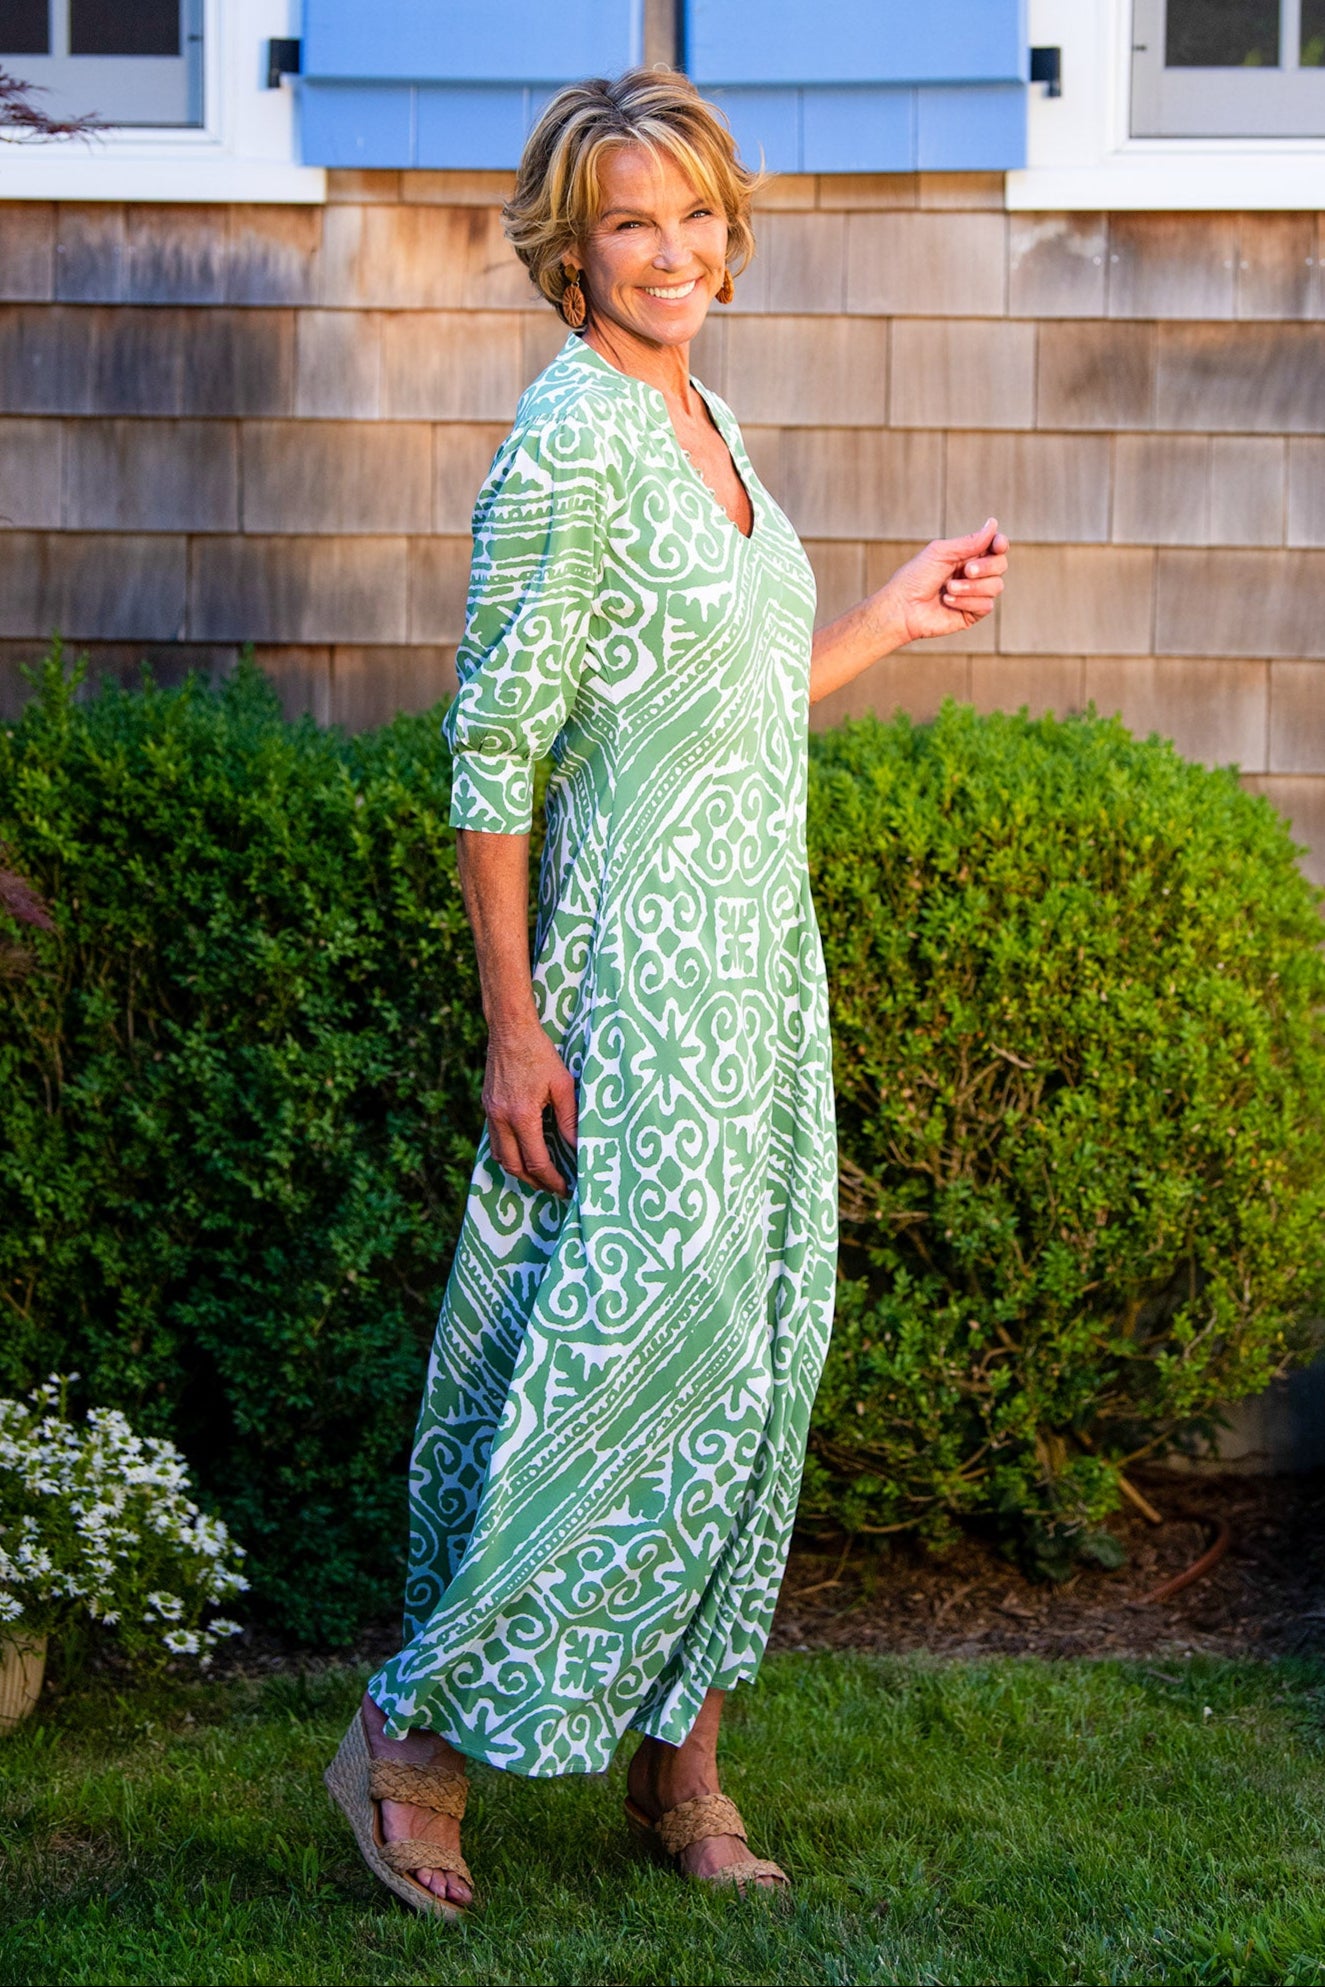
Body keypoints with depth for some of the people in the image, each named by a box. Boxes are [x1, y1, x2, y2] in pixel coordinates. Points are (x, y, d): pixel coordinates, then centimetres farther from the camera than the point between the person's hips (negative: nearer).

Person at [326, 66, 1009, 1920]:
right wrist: (514, 1027, -18)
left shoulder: (703, 426, 12)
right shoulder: (567, 445, -14)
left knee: (753, 1347, 10)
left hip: (761, 956, 9)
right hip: (641, 962, -9)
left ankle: (682, 1756, 19)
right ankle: (419, 1731, 7)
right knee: (648, 1341, -8)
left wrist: (896, 618, 16)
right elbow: (495, 748, -16)